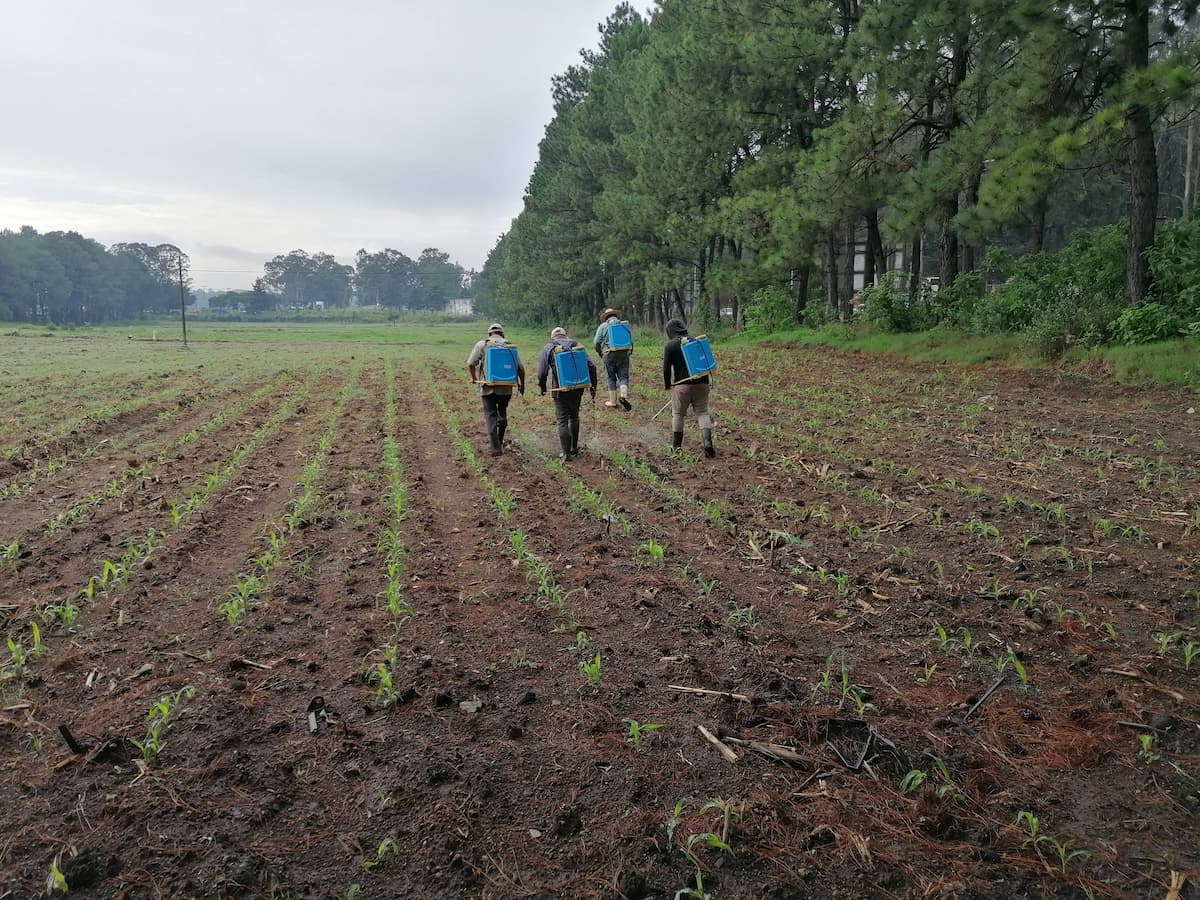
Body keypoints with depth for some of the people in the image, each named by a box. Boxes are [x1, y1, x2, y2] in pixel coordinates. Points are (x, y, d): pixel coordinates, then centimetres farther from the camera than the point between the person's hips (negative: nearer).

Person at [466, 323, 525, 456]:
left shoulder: (482, 344, 0)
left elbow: (470, 364, -7)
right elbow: (520, 368, 1)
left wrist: (474, 378, 11)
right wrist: (521, 384, 15)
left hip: (488, 387, -2)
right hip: (506, 387, 2)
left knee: (491, 415, 5)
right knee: (502, 413, 22)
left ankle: (495, 447, 1)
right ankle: (500, 442, 30)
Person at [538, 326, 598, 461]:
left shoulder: (548, 348, 0)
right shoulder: (576, 345, 7)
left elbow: (542, 372, -8)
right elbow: (591, 365, -1)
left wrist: (542, 387, 10)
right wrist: (593, 386, 5)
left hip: (560, 389, -3)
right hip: (577, 388, 3)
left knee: (562, 420, 4)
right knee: (574, 416, 21)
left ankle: (566, 453, 5)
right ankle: (574, 448, 27)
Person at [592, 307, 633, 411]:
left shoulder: (603, 326, 3)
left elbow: (596, 343, -2)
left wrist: (600, 353, 14)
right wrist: (629, 352, 19)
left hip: (609, 355, -1)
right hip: (624, 354, 1)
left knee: (611, 378, 8)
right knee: (623, 377, 5)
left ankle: (613, 401, 12)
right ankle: (624, 395, -16)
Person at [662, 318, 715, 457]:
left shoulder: (670, 345, -4)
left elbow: (666, 367, -5)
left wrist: (667, 385, 9)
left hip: (682, 385, -4)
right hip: (701, 383, 4)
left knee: (678, 414, 11)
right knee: (702, 412, 7)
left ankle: (676, 445, 19)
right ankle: (708, 443, -10)